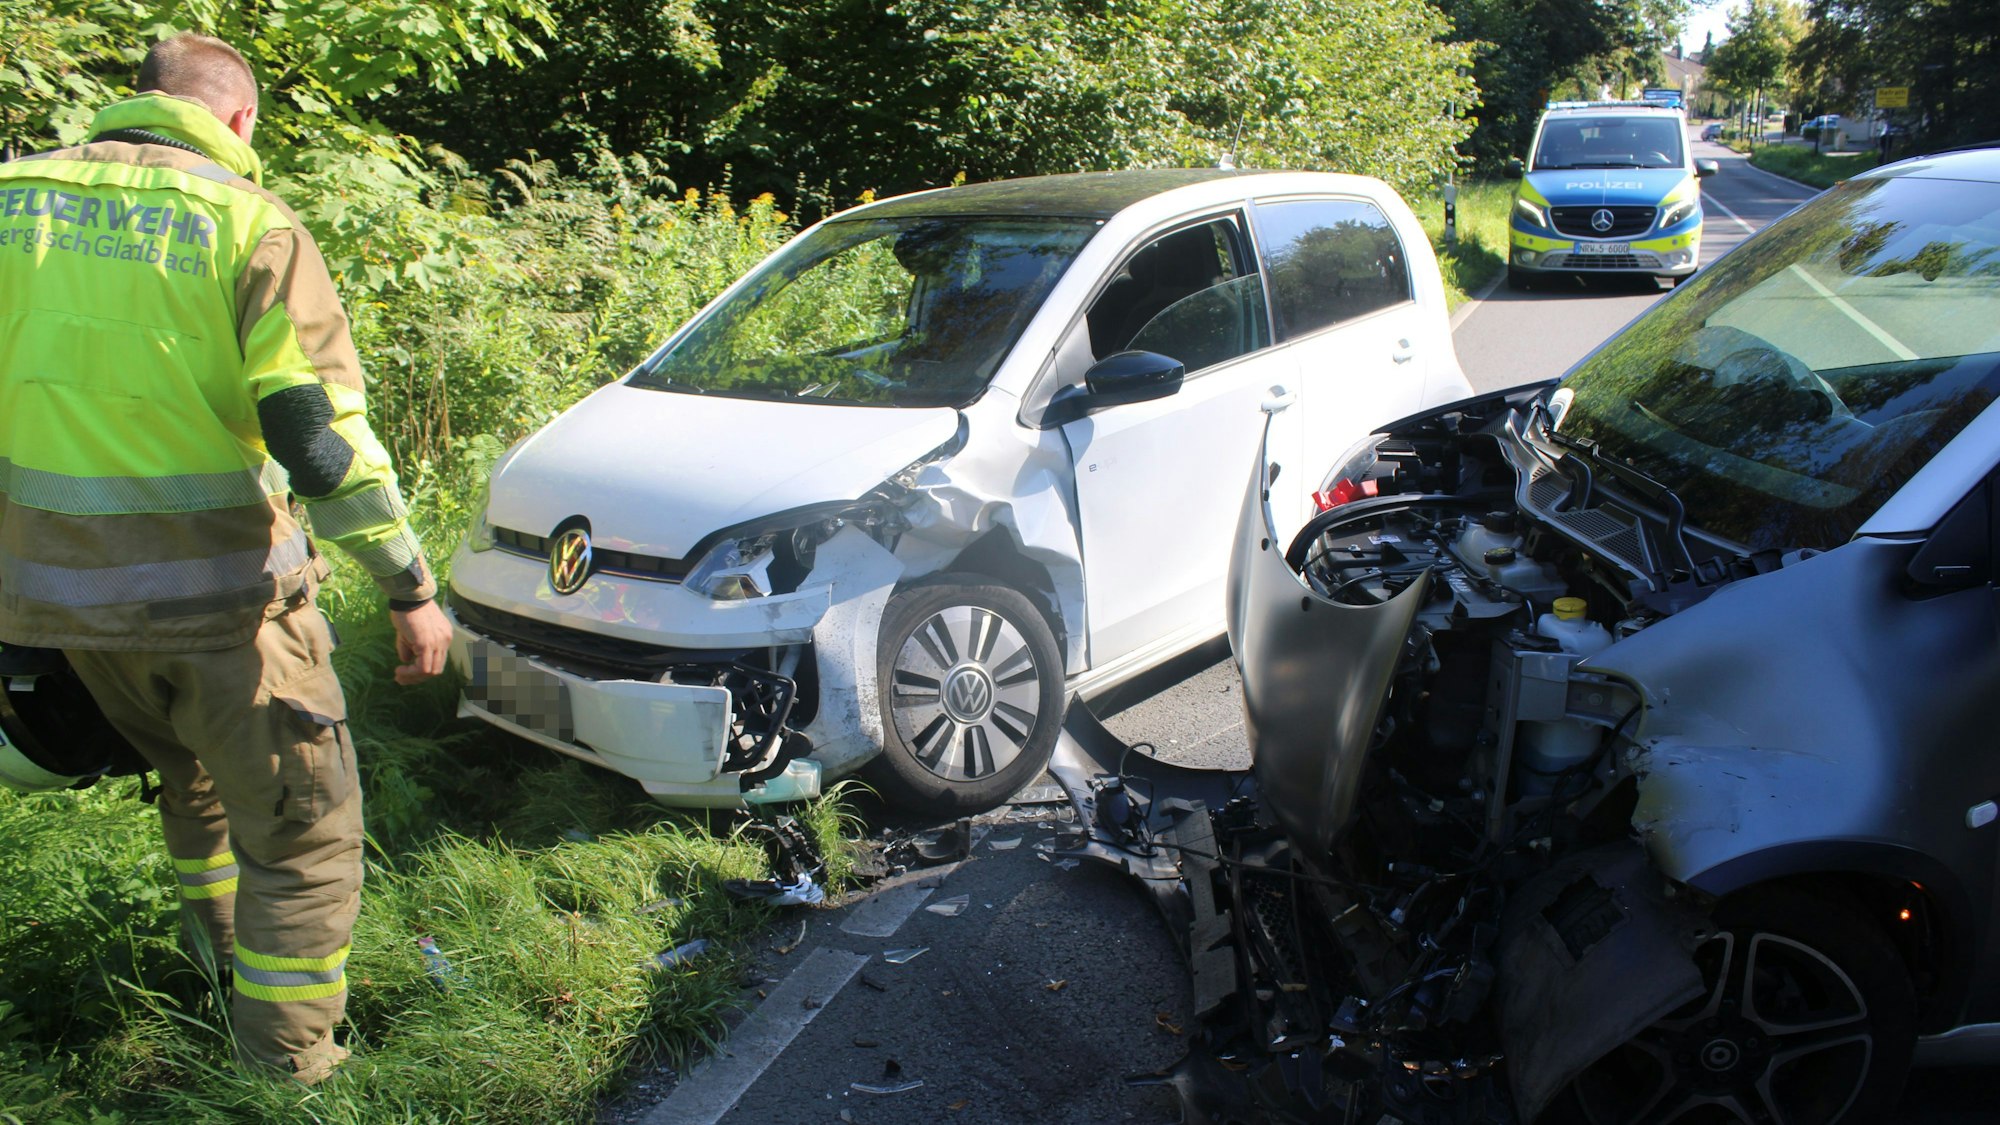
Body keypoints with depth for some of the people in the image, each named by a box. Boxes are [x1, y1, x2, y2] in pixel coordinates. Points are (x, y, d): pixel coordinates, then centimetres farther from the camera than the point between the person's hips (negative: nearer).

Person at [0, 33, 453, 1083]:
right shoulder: (249, 221, -10)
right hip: (214, 592, -6)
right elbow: (319, 431, -16)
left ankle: (220, 940, 51)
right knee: (303, 828, 8)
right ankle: (286, 1061, 13)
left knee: (190, 766, 31)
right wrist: (408, 584, -10)